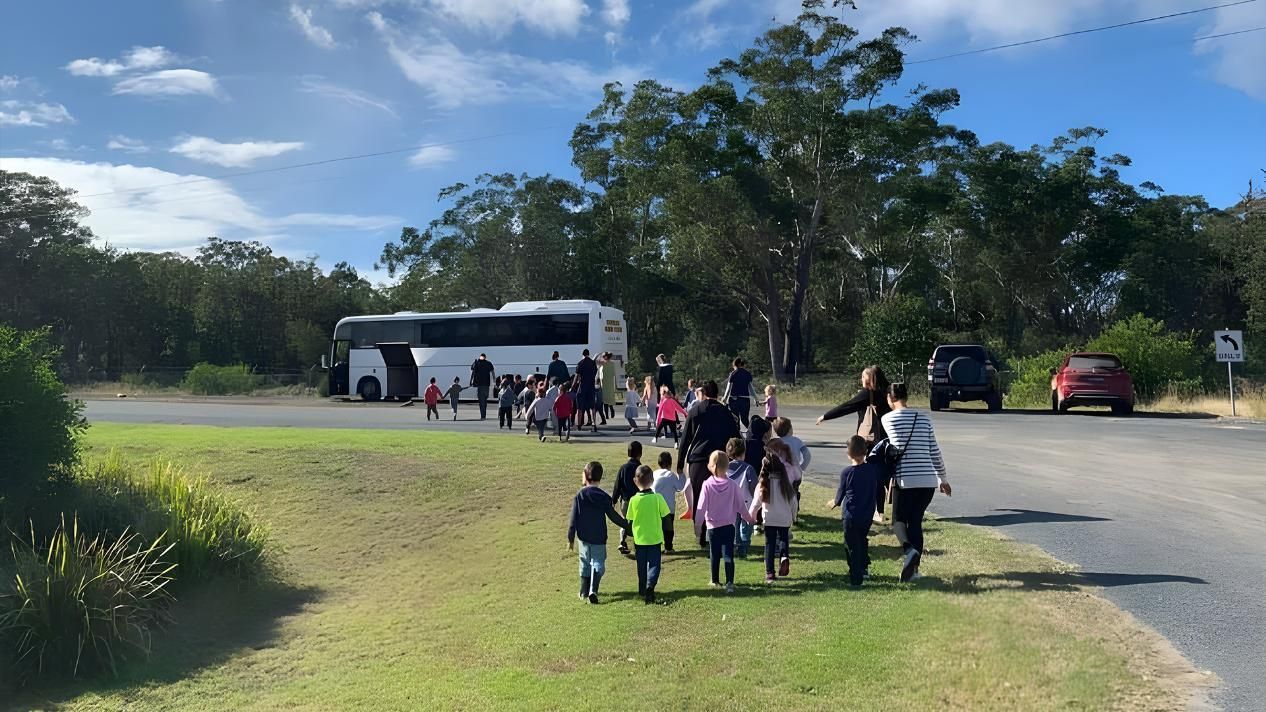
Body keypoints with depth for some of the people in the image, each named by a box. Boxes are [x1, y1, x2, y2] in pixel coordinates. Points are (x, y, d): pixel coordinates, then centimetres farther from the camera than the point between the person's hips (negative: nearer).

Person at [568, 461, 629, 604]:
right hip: (599, 538, -1)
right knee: (598, 564, 4)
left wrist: (571, 538, 0)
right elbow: (613, 516, -2)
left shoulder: (579, 495, -8)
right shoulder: (604, 496, -7)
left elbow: (573, 519, -6)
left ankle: (584, 592, 21)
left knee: (585, 563, 16)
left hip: (584, 537, 1)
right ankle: (593, 591, -15)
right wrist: (626, 524, 13)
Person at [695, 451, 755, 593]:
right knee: (728, 555, 0)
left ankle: (715, 581, 24)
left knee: (714, 555, 14)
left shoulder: (707, 485, -11)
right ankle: (729, 583, -9)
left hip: (712, 526, 0)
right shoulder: (732, 485, -6)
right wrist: (749, 518, 20)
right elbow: (741, 505, 3)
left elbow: (701, 507, -9)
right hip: (728, 526, 0)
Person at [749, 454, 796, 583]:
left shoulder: (763, 484, -6)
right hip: (785, 519, 2)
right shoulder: (785, 483, 0)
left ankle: (770, 573, 3)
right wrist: (793, 517, 19)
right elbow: (793, 501, 5)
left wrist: (750, 516, 11)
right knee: (784, 539, 18)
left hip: (769, 519, -2)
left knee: (770, 545, 5)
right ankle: (784, 557, -11)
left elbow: (756, 502, -3)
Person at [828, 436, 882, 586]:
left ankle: (855, 578, 0)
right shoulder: (874, 469, -5)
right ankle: (864, 567, 32)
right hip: (867, 516, 4)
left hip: (850, 516, -4)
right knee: (862, 541, 25)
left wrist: (833, 503, 20)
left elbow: (840, 494, 2)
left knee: (852, 546, 2)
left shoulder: (846, 472, -11)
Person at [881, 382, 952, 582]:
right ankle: (914, 568, 12)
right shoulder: (924, 418, 8)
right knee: (916, 521, 14)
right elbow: (935, 451, 11)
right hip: (928, 479, 4)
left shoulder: (887, 419, -1)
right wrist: (944, 478, 21)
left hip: (905, 479, -3)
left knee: (899, 519, 12)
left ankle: (909, 549, -15)